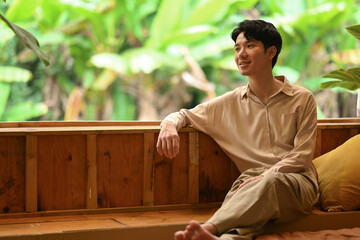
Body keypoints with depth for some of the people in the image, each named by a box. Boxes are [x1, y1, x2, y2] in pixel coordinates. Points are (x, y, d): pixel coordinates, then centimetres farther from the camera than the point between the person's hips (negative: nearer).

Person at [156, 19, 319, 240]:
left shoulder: (302, 99, 9)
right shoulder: (230, 103, 16)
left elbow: (302, 156, 3)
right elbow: (185, 115, 24)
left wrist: (264, 176, -13)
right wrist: (170, 124, -3)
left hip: (297, 182, -2)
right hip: (253, 183, 2)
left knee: (271, 182, -40)